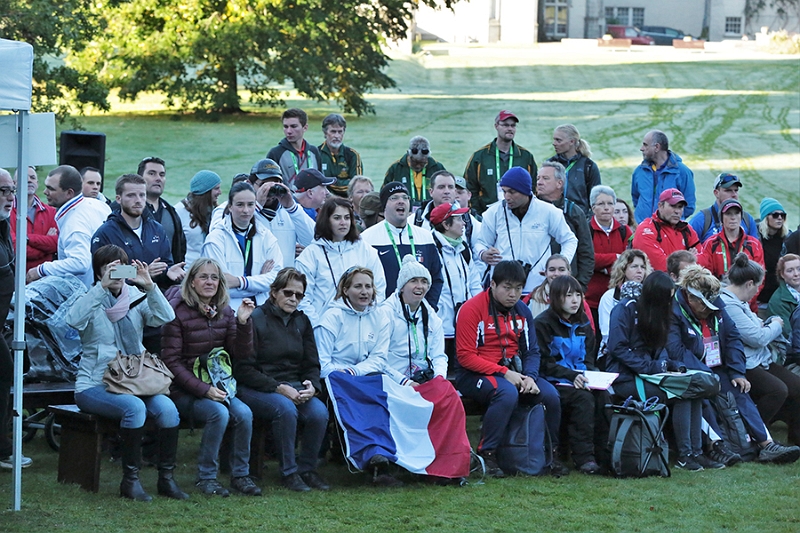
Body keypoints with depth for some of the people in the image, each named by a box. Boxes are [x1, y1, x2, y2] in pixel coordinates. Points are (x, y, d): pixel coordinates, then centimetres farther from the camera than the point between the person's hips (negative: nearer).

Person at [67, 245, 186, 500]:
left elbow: (165, 317, -9)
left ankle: (167, 477, -11)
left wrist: (149, 286, -22)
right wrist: (103, 286, -29)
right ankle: (130, 480, -21)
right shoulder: (91, 301, 0)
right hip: (94, 386, -4)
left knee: (167, 408, -24)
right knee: (134, 407, -32)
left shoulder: (136, 299, 9)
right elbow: (74, 319, -24)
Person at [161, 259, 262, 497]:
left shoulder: (225, 313, 8)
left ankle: (240, 475, -6)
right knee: (219, 413, -30)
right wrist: (203, 389, -20)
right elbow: (171, 361, -13)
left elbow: (241, 354, 3)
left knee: (244, 413, -22)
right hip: (184, 390, -5)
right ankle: (206, 477, -15)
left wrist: (243, 322, -12)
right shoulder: (178, 312, -10)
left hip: (217, 386, 5)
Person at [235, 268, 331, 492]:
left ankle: (307, 468, -7)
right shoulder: (255, 319, -5)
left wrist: (312, 386, -9)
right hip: (256, 388, -5)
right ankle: (288, 472, -19)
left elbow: (312, 364, 15)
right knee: (286, 409, -35)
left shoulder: (302, 322, 14)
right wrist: (278, 388, -18)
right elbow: (243, 369, -10)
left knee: (319, 412, -25)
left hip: (294, 387, 5)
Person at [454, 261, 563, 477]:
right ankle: (487, 455, -26)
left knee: (550, 394, -16)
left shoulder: (522, 311, 9)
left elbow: (531, 351, 11)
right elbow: (465, 356, -14)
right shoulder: (472, 309, -10)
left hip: (512, 372, 6)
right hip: (474, 375, -6)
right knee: (507, 392, -36)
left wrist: (530, 376, -12)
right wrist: (503, 373, -20)